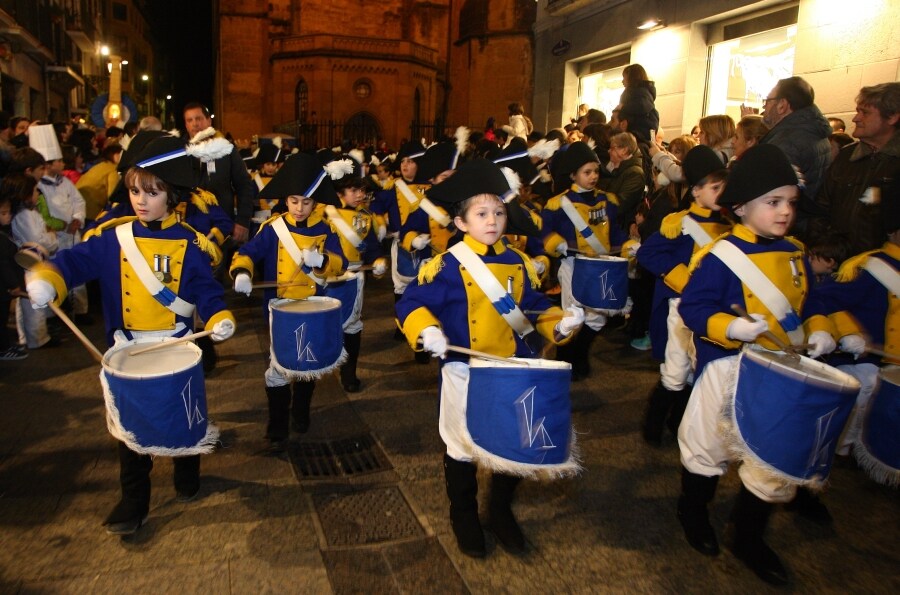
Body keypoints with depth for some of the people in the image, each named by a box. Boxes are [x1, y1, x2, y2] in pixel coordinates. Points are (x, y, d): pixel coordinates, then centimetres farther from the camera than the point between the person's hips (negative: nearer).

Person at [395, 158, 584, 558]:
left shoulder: (517, 263, 3)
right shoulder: (448, 265, -12)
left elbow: (534, 307, 10)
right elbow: (412, 305, -13)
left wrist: (561, 322, -7)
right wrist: (428, 332, -31)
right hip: (465, 373, -4)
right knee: (463, 447, 13)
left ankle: (501, 511, 41)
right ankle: (464, 518, 37)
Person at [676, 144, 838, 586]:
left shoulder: (794, 254, 5)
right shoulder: (720, 256, -16)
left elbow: (808, 303, 15)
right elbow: (692, 307, -18)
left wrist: (820, 330, -2)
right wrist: (731, 328, -30)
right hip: (727, 371, -6)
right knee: (708, 450, 13)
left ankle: (749, 538, 34)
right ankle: (693, 514, 40)